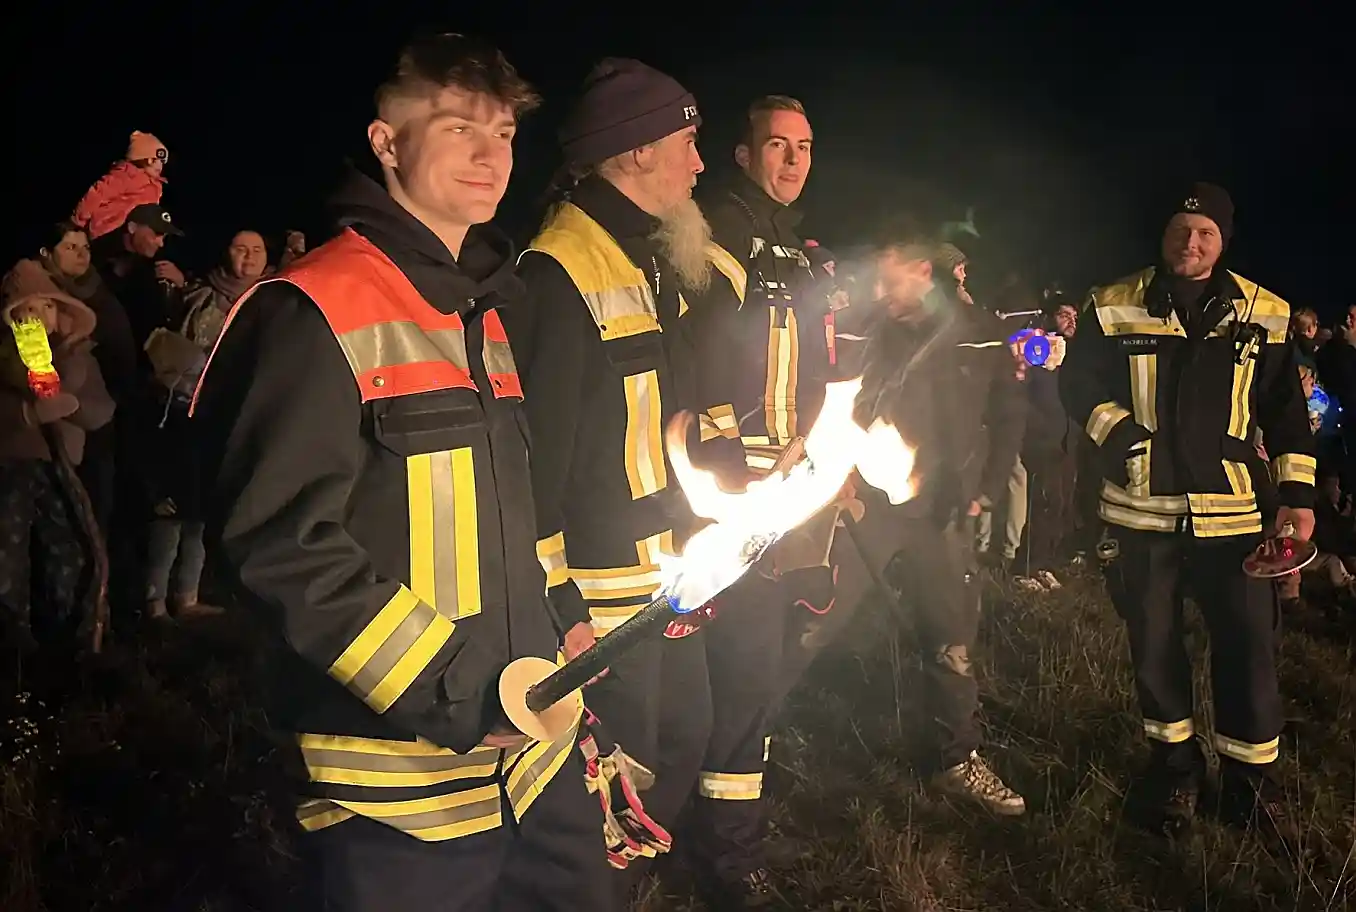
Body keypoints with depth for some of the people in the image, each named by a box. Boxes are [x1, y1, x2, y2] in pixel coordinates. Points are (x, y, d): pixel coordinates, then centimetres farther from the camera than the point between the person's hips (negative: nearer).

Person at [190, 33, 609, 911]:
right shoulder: (320, 312, -13)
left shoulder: (488, 308, 14)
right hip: (403, 778, -8)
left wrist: (557, 631, 12)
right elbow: (278, 539, -20)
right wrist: (450, 696, -20)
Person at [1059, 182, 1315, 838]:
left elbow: (1286, 411, 8)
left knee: (1248, 642, 0)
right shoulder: (1115, 308, 2)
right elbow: (1077, 380, 5)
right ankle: (1174, 766, 28)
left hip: (1231, 509, 0)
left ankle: (1251, 779, 17)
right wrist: (1114, 429, -12)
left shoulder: (1263, 315, 4)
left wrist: (1296, 492, 2)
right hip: (1142, 507, 0)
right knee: (1153, 641, 10)